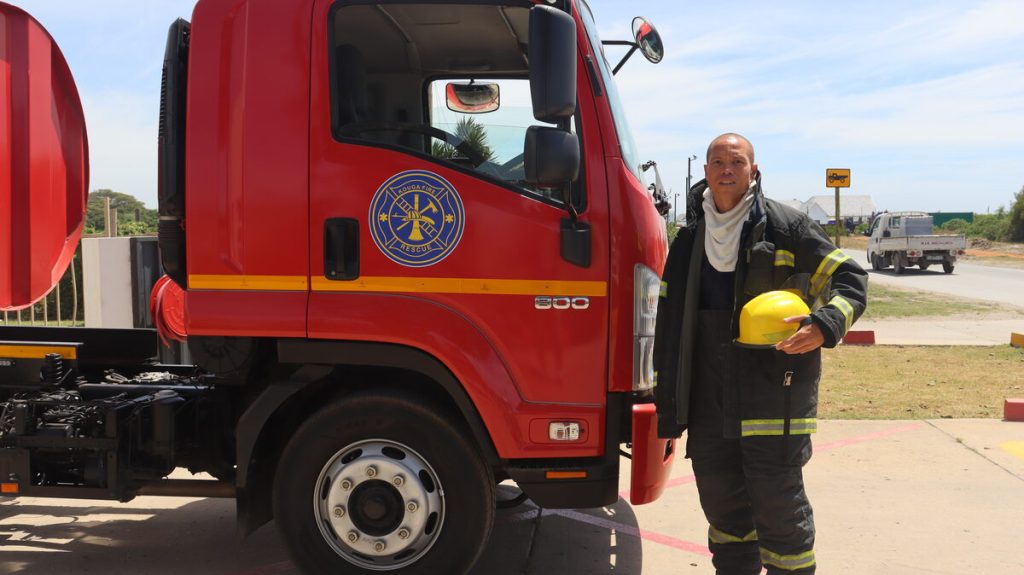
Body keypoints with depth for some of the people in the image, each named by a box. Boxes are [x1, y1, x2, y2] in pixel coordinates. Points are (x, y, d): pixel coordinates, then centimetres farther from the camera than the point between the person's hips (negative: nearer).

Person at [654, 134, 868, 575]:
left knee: (778, 501, -3)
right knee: (720, 500, 13)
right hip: (709, 397, 5)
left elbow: (850, 279, 0)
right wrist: (667, 400, 12)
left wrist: (824, 327, -20)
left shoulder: (786, 227, -2)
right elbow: (669, 323, 14)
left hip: (774, 388, -5)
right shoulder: (690, 239, 12)